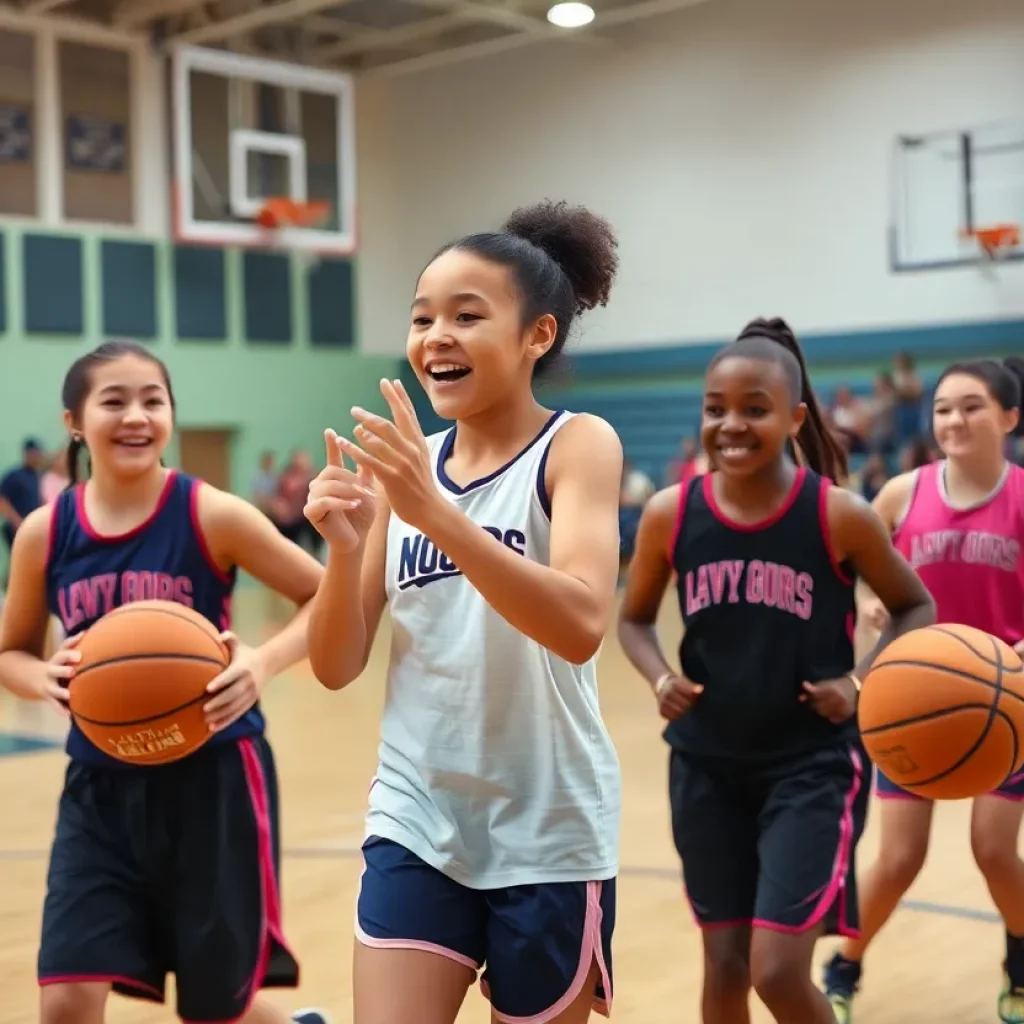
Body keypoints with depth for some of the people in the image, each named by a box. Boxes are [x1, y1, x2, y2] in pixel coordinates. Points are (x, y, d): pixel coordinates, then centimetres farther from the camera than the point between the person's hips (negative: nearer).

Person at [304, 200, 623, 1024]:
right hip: (414, 823, 3)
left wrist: (436, 512, -33)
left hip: (549, 837, -3)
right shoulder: (407, 465, 4)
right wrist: (345, 546, -16)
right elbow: (337, 669, 2)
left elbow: (582, 625, -25)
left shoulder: (578, 444, -8)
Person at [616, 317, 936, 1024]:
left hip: (813, 764, -3)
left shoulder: (839, 515, -13)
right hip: (707, 764, 3)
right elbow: (634, 618, 10)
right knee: (724, 967, 13)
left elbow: (916, 607, 1)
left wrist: (859, 681, -15)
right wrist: (661, 679, -10)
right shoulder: (670, 514, -7)